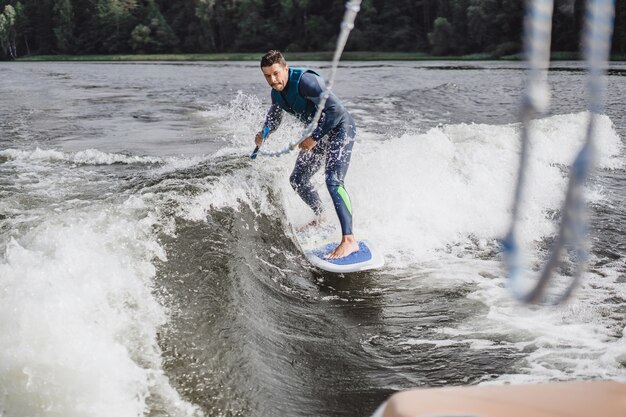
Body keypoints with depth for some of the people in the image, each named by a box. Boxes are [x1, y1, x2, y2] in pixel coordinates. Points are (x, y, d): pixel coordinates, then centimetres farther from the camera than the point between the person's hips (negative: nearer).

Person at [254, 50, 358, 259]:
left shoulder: (305, 81, -26)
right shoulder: (277, 92, 1)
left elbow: (336, 109, -30)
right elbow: (274, 117, 20)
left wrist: (314, 138, -29)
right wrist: (264, 133, -2)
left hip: (339, 128, -9)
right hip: (319, 132, 10)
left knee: (333, 180, -26)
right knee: (297, 180, 15)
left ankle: (349, 240, -33)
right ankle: (321, 218, 38)